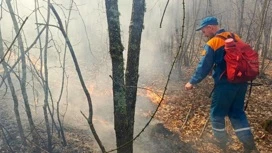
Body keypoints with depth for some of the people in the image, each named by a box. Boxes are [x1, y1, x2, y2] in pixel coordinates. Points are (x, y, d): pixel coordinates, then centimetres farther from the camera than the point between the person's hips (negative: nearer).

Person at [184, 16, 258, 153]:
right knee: (237, 113, 15)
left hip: (225, 84, -7)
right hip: (241, 82, 7)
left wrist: (192, 82, 2)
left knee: (217, 114, 10)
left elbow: (204, 67, -9)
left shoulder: (212, 43, -11)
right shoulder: (236, 38, 10)